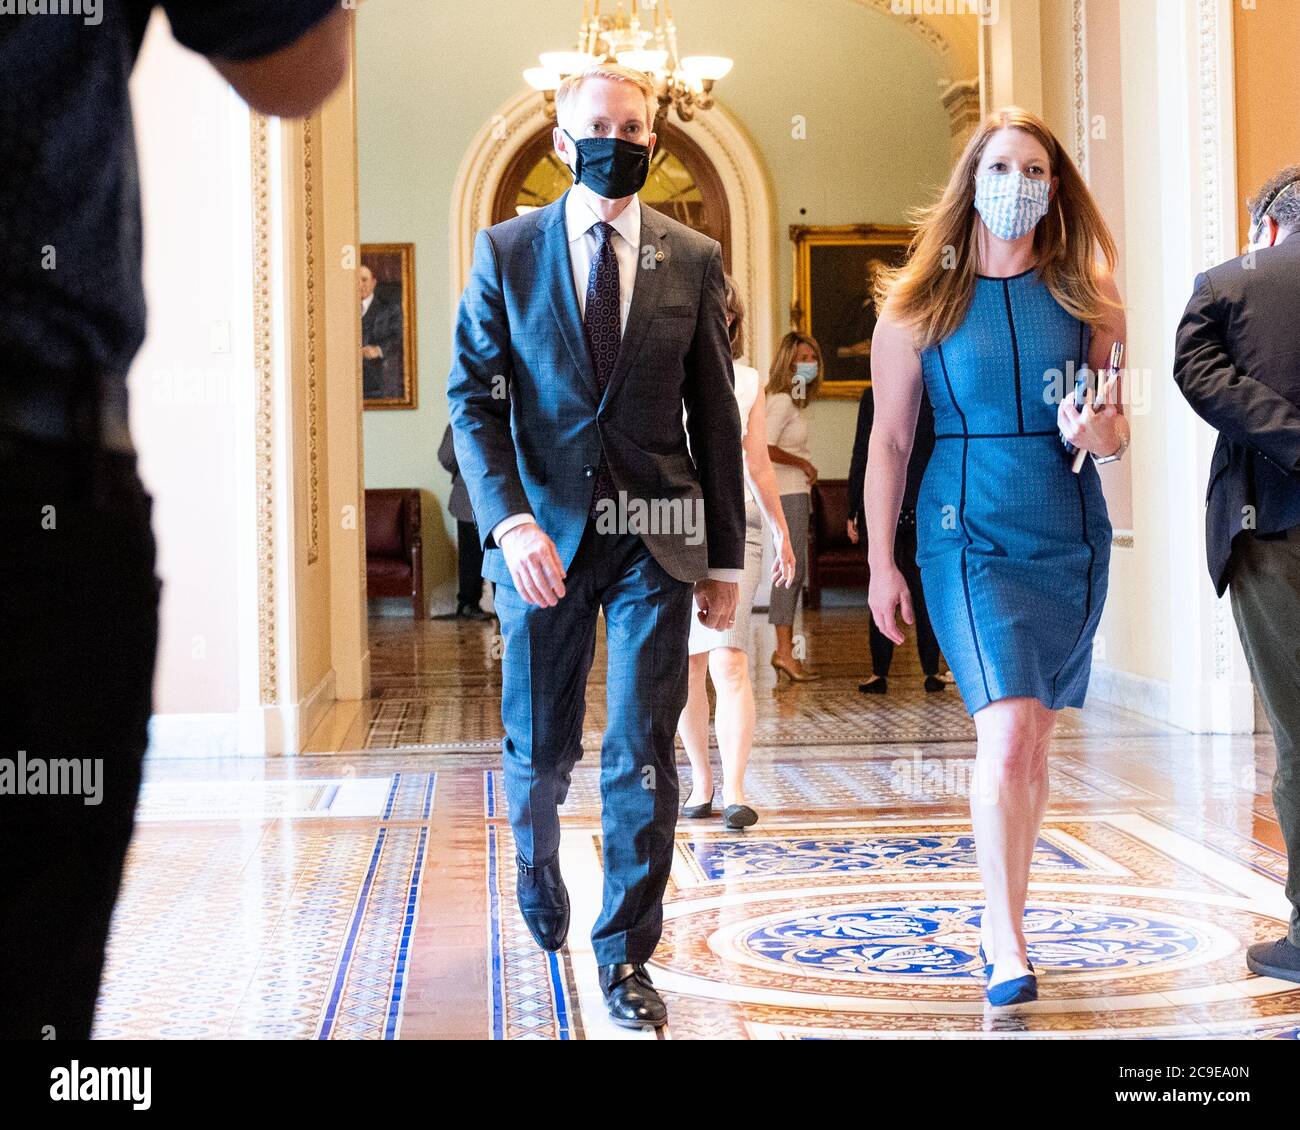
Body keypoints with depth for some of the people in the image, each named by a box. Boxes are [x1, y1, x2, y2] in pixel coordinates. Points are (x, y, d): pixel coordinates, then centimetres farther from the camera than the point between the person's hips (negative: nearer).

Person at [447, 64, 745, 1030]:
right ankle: (539, 870, 42)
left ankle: (627, 951, 11)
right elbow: (474, 400, -2)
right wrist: (510, 521, -17)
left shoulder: (693, 260, 5)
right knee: (539, 750, 11)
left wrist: (726, 558, 5)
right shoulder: (506, 252, 2)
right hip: (543, 534, 0)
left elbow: (717, 417, 7)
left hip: (656, 536, 0)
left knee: (643, 751, -2)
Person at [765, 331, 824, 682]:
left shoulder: (792, 400, 17)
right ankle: (785, 652, -12)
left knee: (793, 571, 12)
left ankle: (785, 650, 17)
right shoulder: (782, 401, -13)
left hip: (796, 492, 10)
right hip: (787, 492, -10)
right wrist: (803, 464, -13)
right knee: (792, 569, -11)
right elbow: (766, 448, -24)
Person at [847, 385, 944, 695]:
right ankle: (931, 672, 8)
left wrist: (852, 512, -2)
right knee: (924, 590, 7)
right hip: (925, 506, 2)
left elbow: (862, 455, -6)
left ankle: (880, 673, 2)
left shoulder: (873, 397, -6)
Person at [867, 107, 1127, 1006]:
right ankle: (1007, 939, -7)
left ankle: (1003, 918, 22)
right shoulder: (921, 305, 0)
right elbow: (889, 441, 3)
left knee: (1031, 741, 9)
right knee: (1007, 735, -15)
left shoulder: (1084, 298, 5)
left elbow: (1116, 424, 13)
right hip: (970, 535, -3)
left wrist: (1103, 436, -12)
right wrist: (880, 563, 0)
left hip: (1070, 537, 3)